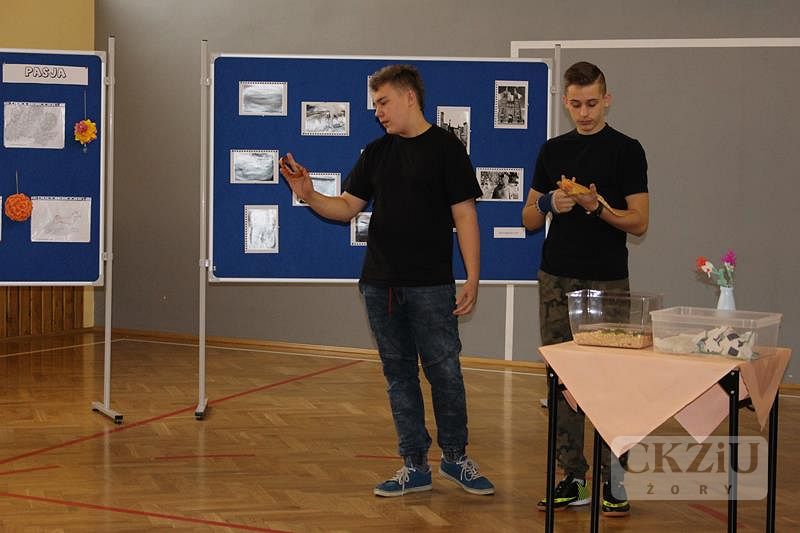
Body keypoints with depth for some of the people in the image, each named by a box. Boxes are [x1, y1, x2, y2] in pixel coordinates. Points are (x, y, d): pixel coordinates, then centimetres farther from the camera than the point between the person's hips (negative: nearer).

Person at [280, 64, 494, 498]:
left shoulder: (445, 148, -4)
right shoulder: (376, 153, 11)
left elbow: (464, 215, -6)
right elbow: (347, 207, 11)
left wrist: (472, 280, -11)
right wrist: (308, 195, -8)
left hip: (431, 284, -5)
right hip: (380, 283, 5)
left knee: (444, 372, -1)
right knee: (399, 374, 9)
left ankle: (455, 457, 17)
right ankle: (414, 466, 17)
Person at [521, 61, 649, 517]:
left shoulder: (626, 150, -1)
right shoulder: (553, 150, 12)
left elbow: (639, 222, -4)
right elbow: (530, 219, 13)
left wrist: (598, 206, -21)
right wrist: (549, 204, -8)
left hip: (607, 282, -4)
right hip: (557, 281, 4)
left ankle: (614, 480, 5)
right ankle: (574, 477, 12)